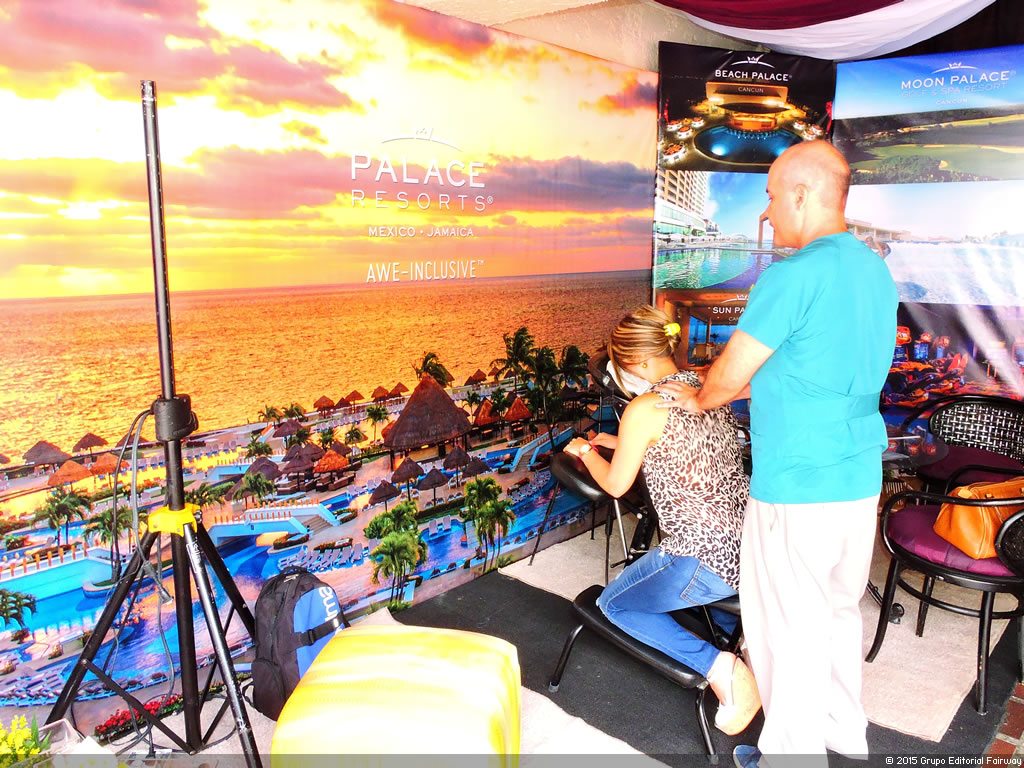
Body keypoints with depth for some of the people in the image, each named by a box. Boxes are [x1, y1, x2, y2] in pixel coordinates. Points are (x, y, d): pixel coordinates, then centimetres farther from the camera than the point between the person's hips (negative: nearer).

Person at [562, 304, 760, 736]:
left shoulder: (643, 410, -15)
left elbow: (616, 484, -1)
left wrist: (585, 451, 16)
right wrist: (620, 443, 26)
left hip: (708, 558, -9)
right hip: (750, 545, 9)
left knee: (612, 604, 15)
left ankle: (719, 667, -2)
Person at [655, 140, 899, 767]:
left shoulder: (792, 276, -19)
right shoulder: (877, 271, 8)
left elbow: (731, 373, -12)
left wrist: (698, 401, 11)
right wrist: (713, 393, 17)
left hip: (796, 487, -8)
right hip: (860, 480, 9)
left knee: (790, 626, 8)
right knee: (839, 613, 23)